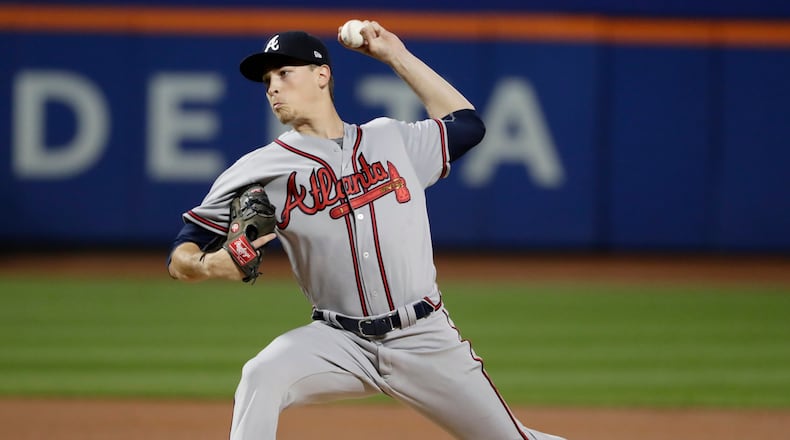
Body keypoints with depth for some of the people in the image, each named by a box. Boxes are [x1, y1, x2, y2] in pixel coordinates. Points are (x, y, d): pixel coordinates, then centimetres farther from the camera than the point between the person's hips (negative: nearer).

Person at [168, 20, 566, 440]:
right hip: (340, 342, -1)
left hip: (426, 339, 1)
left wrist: (396, 56, 18)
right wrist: (209, 265, -26)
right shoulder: (262, 169, 1)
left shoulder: (392, 138, 9)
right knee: (262, 376, -32)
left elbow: (466, 124, 22)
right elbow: (180, 258, -1)